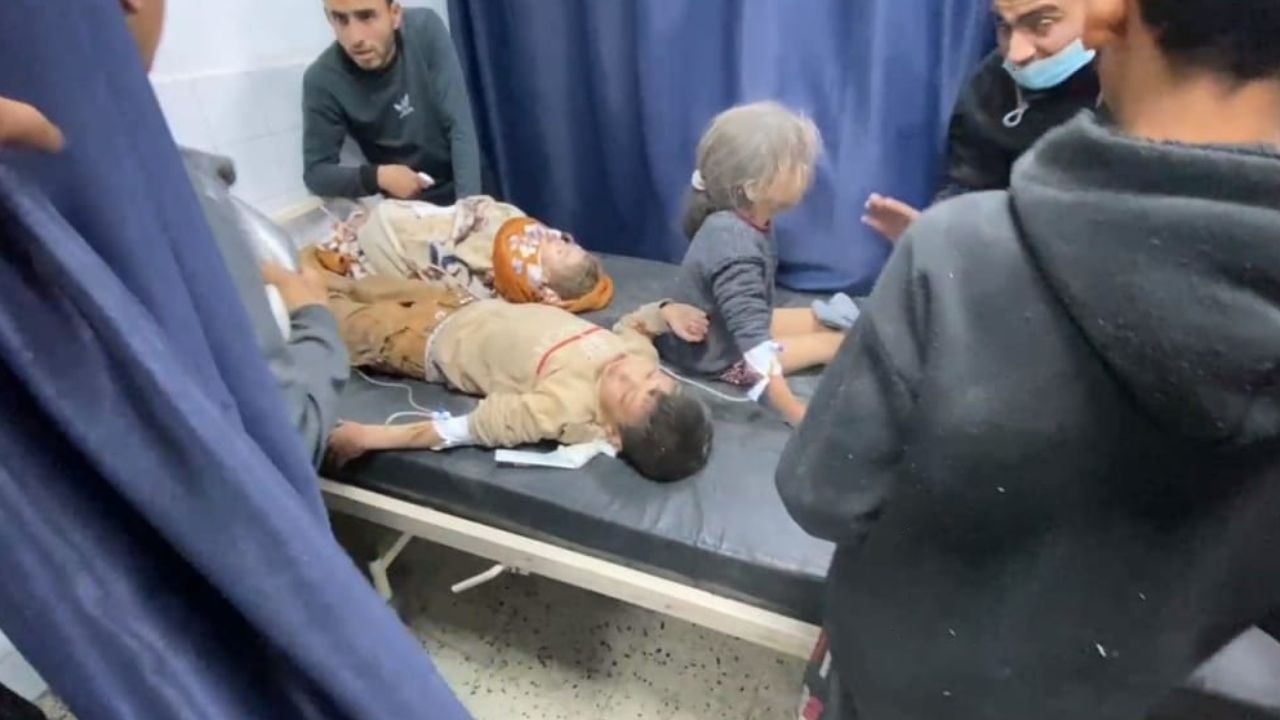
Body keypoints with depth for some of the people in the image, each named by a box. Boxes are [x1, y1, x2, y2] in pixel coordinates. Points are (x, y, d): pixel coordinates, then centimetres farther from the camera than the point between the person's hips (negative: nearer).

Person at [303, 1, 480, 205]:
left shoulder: (425, 28, -15)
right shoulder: (322, 80, -16)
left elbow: (460, 125, -19)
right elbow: (316, 172, -9)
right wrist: (377, 176, -26)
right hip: (411, 207, -3)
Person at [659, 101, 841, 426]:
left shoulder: (742, 219, -8)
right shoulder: (736, 249, -36)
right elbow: (753, 340, -41)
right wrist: (793, 410, -43)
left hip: (733, 326, 9)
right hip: (717, 353, -9)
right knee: (833, 343, -7)